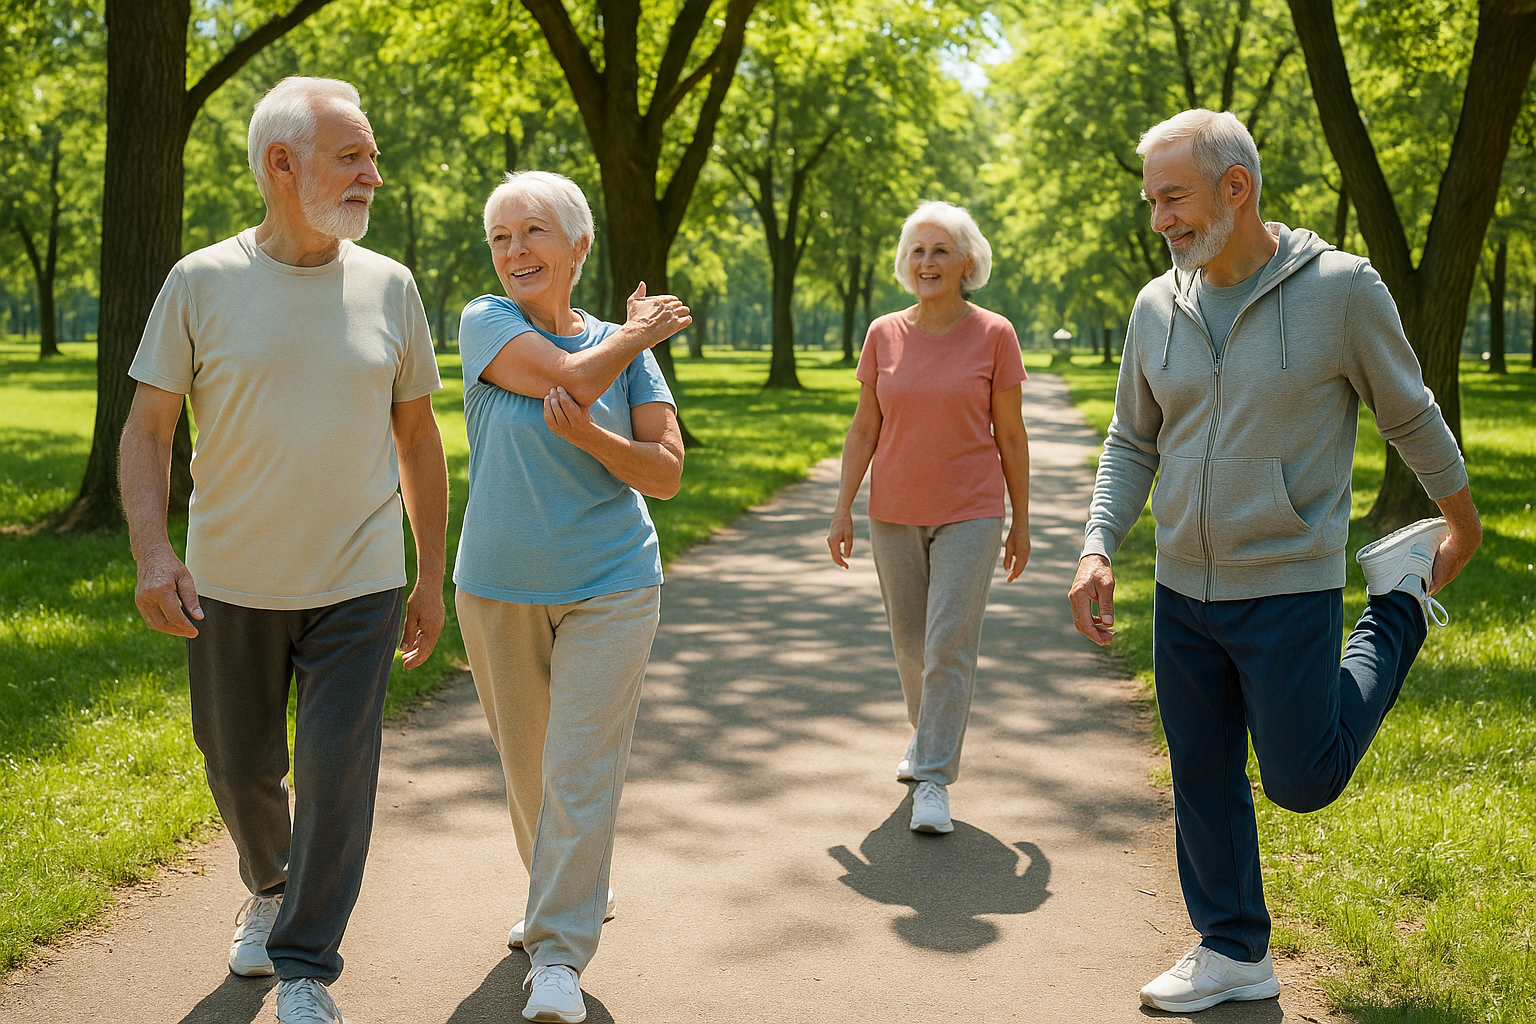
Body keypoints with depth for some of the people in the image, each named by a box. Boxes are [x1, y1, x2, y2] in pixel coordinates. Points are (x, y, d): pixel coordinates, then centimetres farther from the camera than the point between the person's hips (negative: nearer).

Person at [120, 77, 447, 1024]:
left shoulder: (389, 286, 0)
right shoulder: (202, 283, -4)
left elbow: (418, 438, 7)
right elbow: (148, 427, -2)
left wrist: (432, 578, 7)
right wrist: (152, 552, -17)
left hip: (359, 587, 0)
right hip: (231, 586, 0)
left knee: (339, 778, -2)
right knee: (240, 768, 15)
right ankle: (269, 890, 46)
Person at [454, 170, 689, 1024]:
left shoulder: (628, 348, 3)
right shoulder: (487, 322, -3)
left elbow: (667, 473, -3)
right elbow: (571, 377, -19)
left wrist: (590, 436, -19)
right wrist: (640, 329, -3)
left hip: (609, 587, -1)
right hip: (500, 589, 1)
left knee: (580, 772, -7)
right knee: (528, 765, 13)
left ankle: (560, 954, 0)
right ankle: (576, 896, 36)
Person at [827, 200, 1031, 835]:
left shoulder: (993, 335, -4)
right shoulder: (883, 335, 2)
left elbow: (1010, 435, 0)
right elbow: (863, 429, 5)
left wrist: (1021, 523, 2)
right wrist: (842, 510, 1)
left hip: (969, 514, -3)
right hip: (894, 515, 3)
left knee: (950, 644, -9)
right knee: (909, 641, 13)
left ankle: (934, 780, -4)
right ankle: (926, 735, 37)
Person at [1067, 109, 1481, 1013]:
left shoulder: (1341, 289, -13)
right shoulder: (1159, 307, 0)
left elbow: (1410, 414, 0)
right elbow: (1132, 446, 8)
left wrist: (1463, 516, 13)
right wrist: (1099, 551, -6)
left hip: (1287, 590, -5)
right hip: (1184, 591, 5)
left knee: (1302, 780, 2)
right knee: (1204, 779, 11)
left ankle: (1400, 608, 23)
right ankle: (1235, 954, 28)